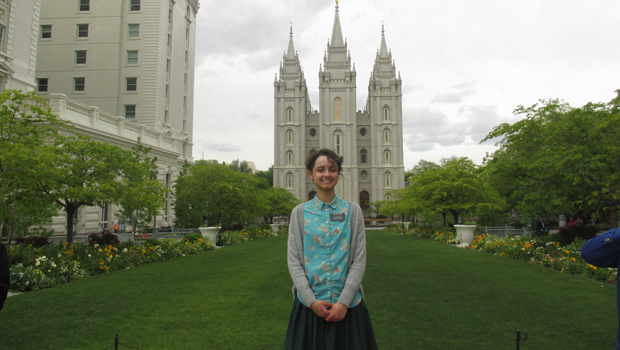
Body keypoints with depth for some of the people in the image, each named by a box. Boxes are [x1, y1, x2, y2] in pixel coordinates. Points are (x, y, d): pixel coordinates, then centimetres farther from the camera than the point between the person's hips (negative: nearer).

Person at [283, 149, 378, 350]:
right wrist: (311, 301, -10)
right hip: (309, 304, 0)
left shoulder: (353, 211, 2)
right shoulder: (300, 213, 3)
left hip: (347, 304, 0)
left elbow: (359, 260, -2)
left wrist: (344, 302, -10)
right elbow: (293, 260, -1)